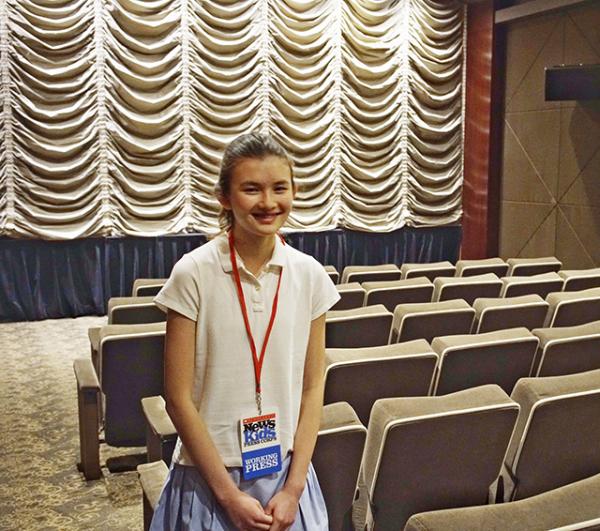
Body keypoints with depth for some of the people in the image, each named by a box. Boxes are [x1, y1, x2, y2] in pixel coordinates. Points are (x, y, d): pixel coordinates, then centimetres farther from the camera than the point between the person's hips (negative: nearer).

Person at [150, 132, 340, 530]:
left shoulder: (310, 275, -5)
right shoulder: (194, 273, -13)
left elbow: (312, 388, 0)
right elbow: (179, 398, -11)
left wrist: (294, 487, -4)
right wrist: (229, 493, -10)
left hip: (287, 472, 3)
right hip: (211, 475, -2)